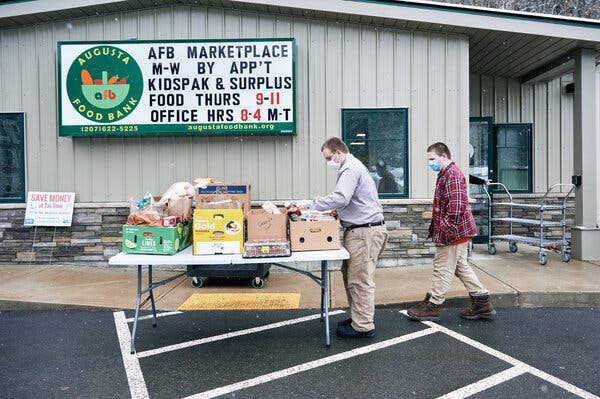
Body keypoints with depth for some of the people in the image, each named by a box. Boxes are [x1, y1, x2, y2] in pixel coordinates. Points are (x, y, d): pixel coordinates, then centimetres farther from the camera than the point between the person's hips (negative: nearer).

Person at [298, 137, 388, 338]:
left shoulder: (350, 168, -14)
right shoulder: (352, 167, 21)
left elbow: (340, 198, -26)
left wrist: (309, 204, -20)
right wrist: (337, 210, 14)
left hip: (365, 232, -11)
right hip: (358, 230, 11)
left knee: (360, 280, -5)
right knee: (350, 275, 16)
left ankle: (363, 326, 4)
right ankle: (357, 317, 25)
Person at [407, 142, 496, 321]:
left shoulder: (452, 174, -17)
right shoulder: (446, 174, 17)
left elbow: (456, 207, -25)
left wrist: (443, 230, -23)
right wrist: (435, 227, 20)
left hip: (453, 232, -11)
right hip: (459, 232, 11)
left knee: (443, 268, 0)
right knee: (461, 266, 16)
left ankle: (432, 306, 11)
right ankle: (482, 303, 22)